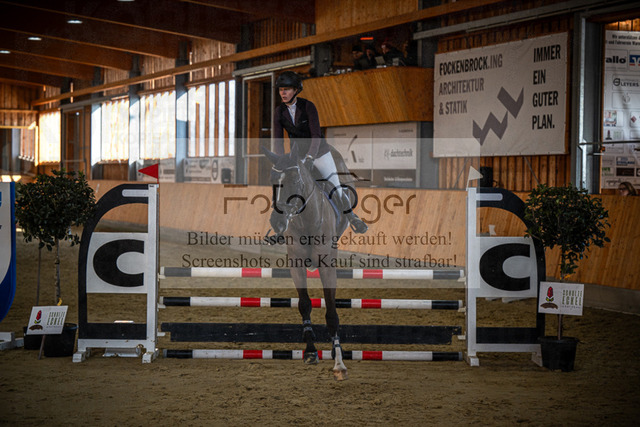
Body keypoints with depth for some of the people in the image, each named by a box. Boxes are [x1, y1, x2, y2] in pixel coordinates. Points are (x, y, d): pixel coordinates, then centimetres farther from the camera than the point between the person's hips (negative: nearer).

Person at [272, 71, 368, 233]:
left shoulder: (308, 106, -19)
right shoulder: (279, 112, -8)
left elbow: (316, 135, -25)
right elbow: (278, 141, -7)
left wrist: (309, 157, -37)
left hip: (319, 152, -3)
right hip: (298, 156, 3)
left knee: (336, 191, -2)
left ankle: (351, 216, 26)